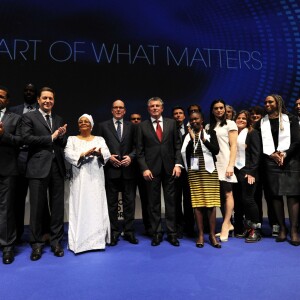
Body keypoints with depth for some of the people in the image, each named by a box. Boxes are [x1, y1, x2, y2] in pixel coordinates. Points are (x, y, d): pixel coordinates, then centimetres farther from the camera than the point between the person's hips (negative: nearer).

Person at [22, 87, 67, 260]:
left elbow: (63, 144, 15)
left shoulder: (59, 120, 17)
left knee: (58, 206, 7)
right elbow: (27, 138, -9)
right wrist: (51, 137, -8)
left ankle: (56, 241, 19)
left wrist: (62, 136, -6)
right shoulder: (29, 117, 5)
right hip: (39, 167, -3)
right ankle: (37, 244, 17)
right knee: (37, 207, 2)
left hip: (57, 167, 4)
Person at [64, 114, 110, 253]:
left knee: (97, 208, 1)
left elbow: (107, 154, -2)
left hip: (96, 179, 1)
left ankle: (97, 239, 9)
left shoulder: (99, 139, 13)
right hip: (79, 179, -1)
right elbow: (68, 154, -7)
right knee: (80, 208, -2)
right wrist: (84, 154, -22)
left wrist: (100, 153, -25)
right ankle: (80, 241, 3)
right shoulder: (72, 139, 11)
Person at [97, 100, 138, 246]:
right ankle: (113, 232, 17)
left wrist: (130, 156, -9)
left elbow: (136, 146, 8)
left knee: (129, 201, 6)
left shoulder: (131, 126, 11)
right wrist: (108, 157, -9)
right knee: (112, 202, 6)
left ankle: (129, 232, 17)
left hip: (128, 169, 1)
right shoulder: (103, 126, 8)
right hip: (111, 169, -1)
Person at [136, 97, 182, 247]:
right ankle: (157, 233, 17)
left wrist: (177, 164, -4)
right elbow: (140, 150, 2)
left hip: (169, 168, 1)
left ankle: (171, 233, 16)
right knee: (154, 202, 6)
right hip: (151, 169, -1)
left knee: (171, 201, 5)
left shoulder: (171, 123, 8)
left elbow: (177, 145, 7)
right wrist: (144, 168, -7)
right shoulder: (142, 126, 5)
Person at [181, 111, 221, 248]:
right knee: (197, 202, 0)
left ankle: (212, 234, 6)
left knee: (211, 202, -2)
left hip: (209, 170, 0)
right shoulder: (187, 136, 8)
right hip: (194, 171, 1)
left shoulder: (210, 133, 7)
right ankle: (200, 234, 7)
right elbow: (185, 154, -3)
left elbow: (216, 150, -3)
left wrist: (204, 139, -9)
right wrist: (192, 138, -10)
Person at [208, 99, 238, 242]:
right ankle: (228, 224, 15)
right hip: (213, 164, 5)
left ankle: (225, 225, 0)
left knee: (228, 194, -5)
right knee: (221, 195, 7)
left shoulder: (230, 124, 3)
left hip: (225, 164, -4)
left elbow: (233, 146, -4)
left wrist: (230, 165, -13)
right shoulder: (209, 126, 15)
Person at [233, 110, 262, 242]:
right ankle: (240, 229, 15)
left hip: (247, 172, -5)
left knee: (248, 199, -7)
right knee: (237, 201, 5)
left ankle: (255, 230, 4)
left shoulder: (252, 133, 1)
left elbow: (256, 154, -7)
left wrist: (251, 172, -15)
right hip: (235, 171, 5)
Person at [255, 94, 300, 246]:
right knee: (276, 195, 1)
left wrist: (284, 154, -13)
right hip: (271, 161, 2)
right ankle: (282, 228, 10)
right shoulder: (261, 122, 11)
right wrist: (271, 154, -10)